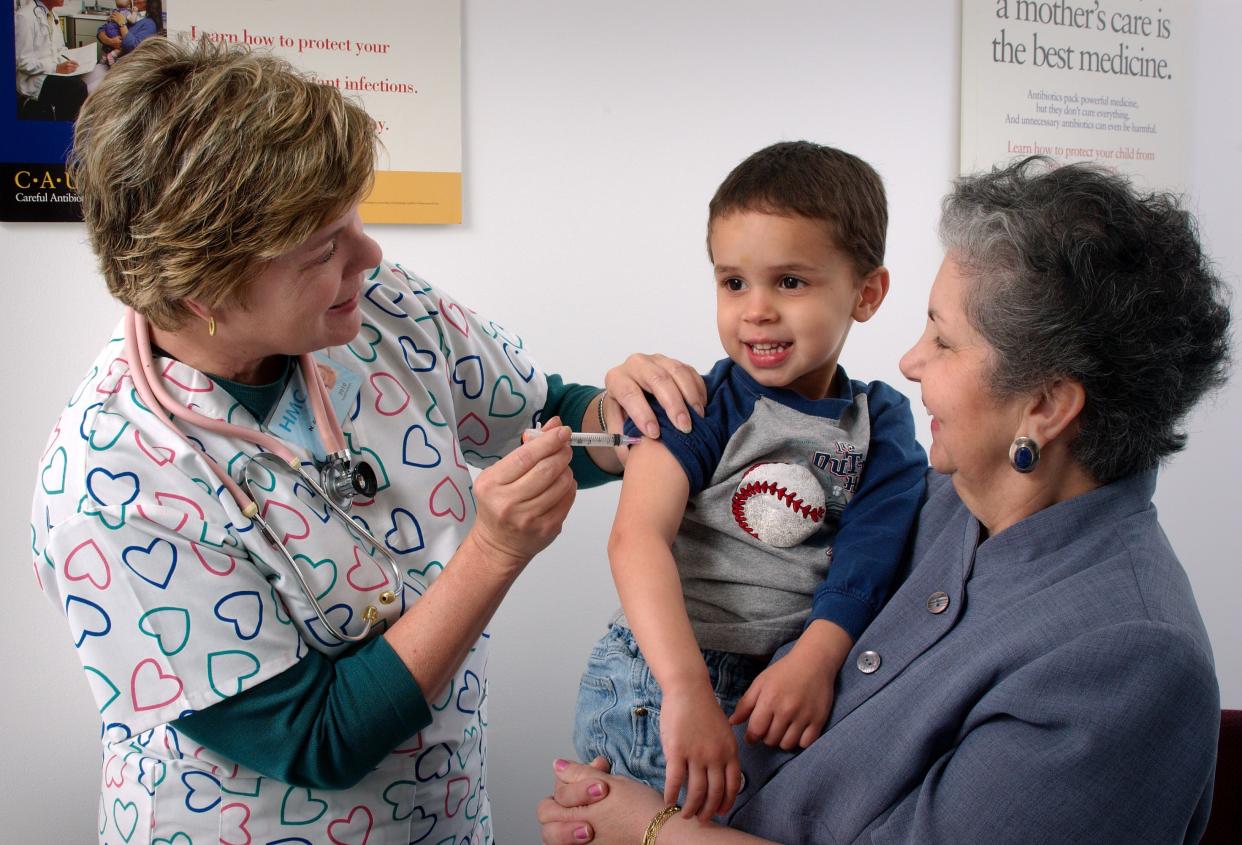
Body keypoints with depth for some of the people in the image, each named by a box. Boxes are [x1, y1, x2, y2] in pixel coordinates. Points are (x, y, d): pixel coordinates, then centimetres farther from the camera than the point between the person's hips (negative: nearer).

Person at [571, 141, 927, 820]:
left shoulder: (882, 425, 2)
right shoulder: (698, 404, -9)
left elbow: (865, 564, -8)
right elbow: (637, 536, -23)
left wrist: (815, 659, -28)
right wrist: (687, 689, -35)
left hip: (785, 688, 3)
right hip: (656, 690, -3)